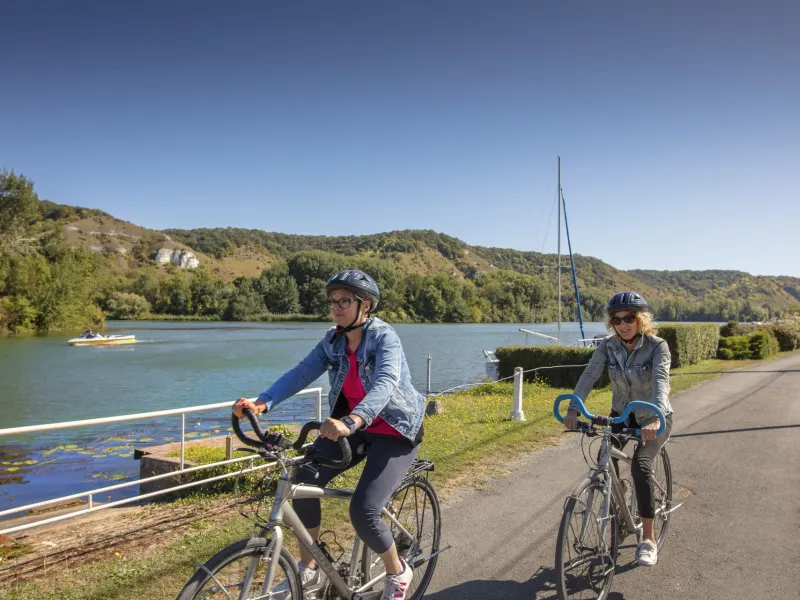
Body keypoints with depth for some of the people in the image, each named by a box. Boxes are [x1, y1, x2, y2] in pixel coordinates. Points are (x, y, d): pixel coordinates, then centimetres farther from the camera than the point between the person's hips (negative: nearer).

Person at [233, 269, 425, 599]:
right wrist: (262, 403, -32)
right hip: (352, 428, 6)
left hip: (394, 433, -6)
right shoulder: (332, 341, -3)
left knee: (363, 512, -18)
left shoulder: (384, 337, -21)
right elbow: (300, 373, -14)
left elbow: (386, 382, -39)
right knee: (304, 480, -14)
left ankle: (398, 573, 13)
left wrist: (352, 421, -57)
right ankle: (308, 569, 8)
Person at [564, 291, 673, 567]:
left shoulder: (657, 346, -22)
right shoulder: (608, 345, -12)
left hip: (654, 418, -4)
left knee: (640, 464, -25)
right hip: (622, 414, 4)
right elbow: (589, 376, -22)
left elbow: (661, 382, -36)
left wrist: (655, 419, -53)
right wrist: (573, 410, -38)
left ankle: (648, 541, -14)